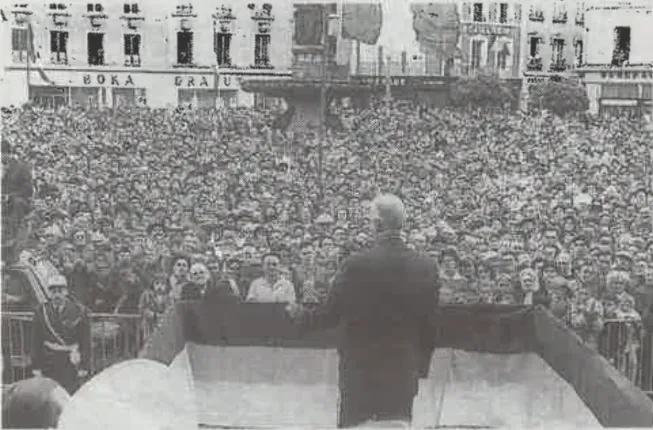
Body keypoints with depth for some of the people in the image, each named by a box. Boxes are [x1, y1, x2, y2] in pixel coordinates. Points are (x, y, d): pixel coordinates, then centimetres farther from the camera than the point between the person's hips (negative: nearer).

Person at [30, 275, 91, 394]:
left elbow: (85, 342, 0)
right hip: (48, 365, 2)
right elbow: (36, 342, 6)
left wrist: (84, 367, -2)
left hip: (70, 365, -2)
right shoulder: (41, 312, 4)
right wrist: (36, 367, 2)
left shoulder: (79, 312, -2)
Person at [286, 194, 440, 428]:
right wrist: (422, 365, 15)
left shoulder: (356, 265, -16)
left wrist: (300, 315, 12)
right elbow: (429, 325, 2)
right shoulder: (427, 267, -5)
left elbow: (330, 314, -7)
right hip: (404, 372, 3)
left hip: (359, 368, -2)